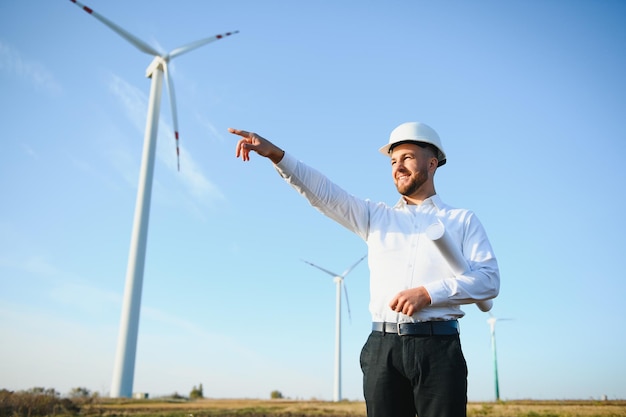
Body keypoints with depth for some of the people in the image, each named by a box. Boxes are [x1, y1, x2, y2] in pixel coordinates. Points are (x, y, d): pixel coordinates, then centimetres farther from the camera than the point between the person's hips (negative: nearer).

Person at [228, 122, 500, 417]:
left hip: (438, 347, -2)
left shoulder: (463, 220, 11)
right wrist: (276, 154, -9)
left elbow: (488, 279, -1)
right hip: (383, 348, 2)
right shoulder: (377, 216, 17)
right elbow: (323, 192, 5)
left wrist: (428, 293, -14)